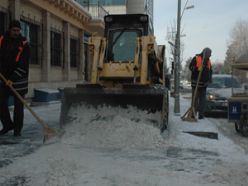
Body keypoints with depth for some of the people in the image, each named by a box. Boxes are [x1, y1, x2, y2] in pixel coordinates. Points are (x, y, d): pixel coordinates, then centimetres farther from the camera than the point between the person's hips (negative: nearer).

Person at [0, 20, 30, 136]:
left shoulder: (23, 44, -9)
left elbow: (23, 65, -14)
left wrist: (13, 79, -21)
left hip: (19, 79, -3)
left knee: (18, 105, 2)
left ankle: (17, 129, 12)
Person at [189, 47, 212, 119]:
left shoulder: (208, 61, 15)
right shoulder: (196, 58, -4)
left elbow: (210, 71, 21)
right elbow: (190, 67, -10)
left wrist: (209, 80, 9)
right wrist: (198, 69, -26)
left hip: (204, 84, 6)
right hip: (196, 82, -5)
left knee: (202, 100, 6)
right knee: (195, 99, -3)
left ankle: (201, 115, 11)